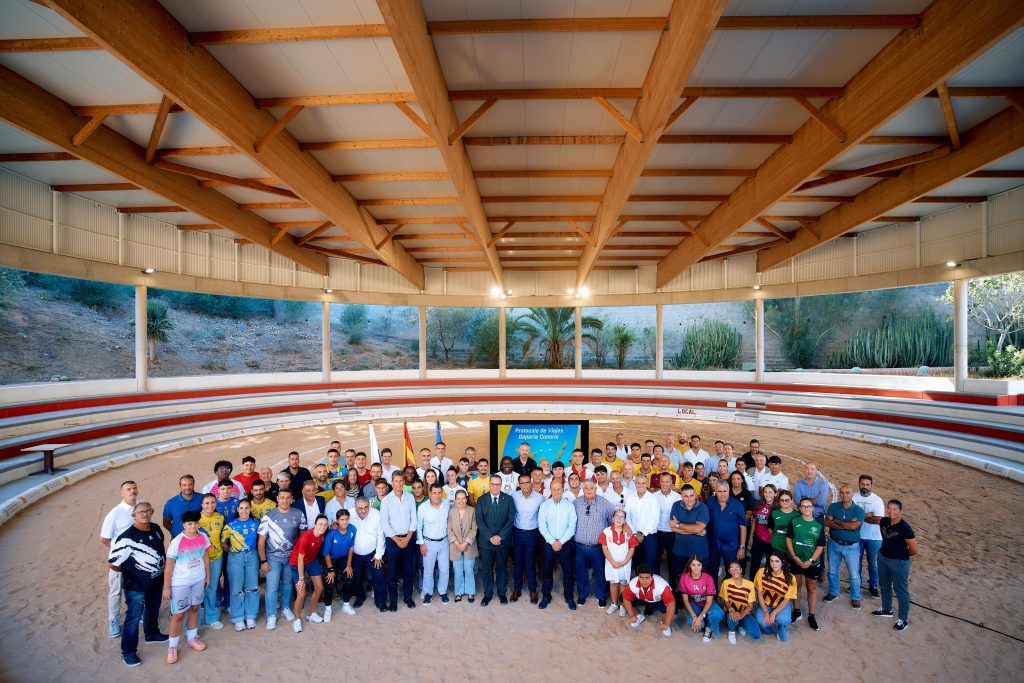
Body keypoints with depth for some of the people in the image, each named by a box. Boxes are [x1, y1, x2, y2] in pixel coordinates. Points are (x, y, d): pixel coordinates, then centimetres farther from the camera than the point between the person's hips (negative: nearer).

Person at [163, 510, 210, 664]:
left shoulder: (203, 537, -9)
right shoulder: (176, 542, -21)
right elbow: (169, 567, -13)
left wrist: (207, 576, 10)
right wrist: (166, 587, -9)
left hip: (198, 580, 4)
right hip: (180, 583, -4)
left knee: (194, 608, 18)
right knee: (178, 615, 5)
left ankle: (192, 638, 37)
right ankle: (172, 647, 25)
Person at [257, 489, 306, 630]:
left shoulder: (298, 515, -7)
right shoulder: (268, 516, -12)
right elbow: (261, 541, -7)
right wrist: (263, 561, -8)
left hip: (292, 556, 2)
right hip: (273, 557, -2)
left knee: (287, 583, 17)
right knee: (272, 587, 0)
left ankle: (286, 607, 38)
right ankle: (271, 616, 18)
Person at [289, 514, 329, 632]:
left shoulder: (323, 534, -17)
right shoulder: (306, 537, -34)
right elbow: (300, 558, -26)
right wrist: (301, 578, -21)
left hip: (312, 560, 6)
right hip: (297, 563, -6)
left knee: (319, 587, 9)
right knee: (301, 594, -9)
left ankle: (311, 614, 31)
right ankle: (297, 620, 17)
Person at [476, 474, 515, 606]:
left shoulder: (508, 499, -3)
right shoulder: (482, 500, -2)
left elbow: (511, 519, -7)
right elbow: (479, 520, -7)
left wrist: (500, 536, -15)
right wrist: (490, 537, -15)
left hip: (503, 540, 0)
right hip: (486, 540, 0)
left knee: (502, 567, 12)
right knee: (486, 568, 10)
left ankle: (502, 593, 30)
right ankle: (487, 594, 27)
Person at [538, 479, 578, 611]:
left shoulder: (569, 505, -6)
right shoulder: (544, 505, -4)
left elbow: (572, 527, -7)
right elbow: (541, 526, -5)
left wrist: (561, 542, -12)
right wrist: (552, 542, -12)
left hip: (565, 543, 0)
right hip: (549, 543, 1)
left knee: (567, 571, 9)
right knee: (547, 570, 10)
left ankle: (569, 597, 27)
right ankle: (546, 596, 27)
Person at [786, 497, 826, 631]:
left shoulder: (819, 526, -4)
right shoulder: (794, 521, -5)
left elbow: (820, 546, -3)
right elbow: (788, 539, -2)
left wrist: (810, 561, -11)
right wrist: (794, 556, -11)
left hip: (812, 563, 0)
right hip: (795, 561, 0)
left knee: (812, 589, 11)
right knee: (796, 586, 12)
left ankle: (811, 616, 25)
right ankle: (797, 611, 29)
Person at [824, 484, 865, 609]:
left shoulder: (859, 510, -11)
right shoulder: (833, 506, -4)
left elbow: (853, 526, -23)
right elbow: (827, 522, -15)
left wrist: (836, 521, -13)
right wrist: (847, 525, -22)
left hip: (851, 547, -2)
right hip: (834, 544, 2)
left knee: (854, 575, 6)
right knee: (832, 571, 16)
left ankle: (855, 598, 29)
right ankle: (833, 593, 35)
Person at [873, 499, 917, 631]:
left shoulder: (904, 527, -24)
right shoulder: (884, 521, -6)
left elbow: (914, 550, -15)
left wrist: (902, 555, 1)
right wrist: (888, 549, 12)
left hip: (899, 562, -6)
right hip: (882, 558, 6)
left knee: (901, 590, 8)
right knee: (884, 585, 21)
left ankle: (903, 620, 23)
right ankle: (886, 610, 39)